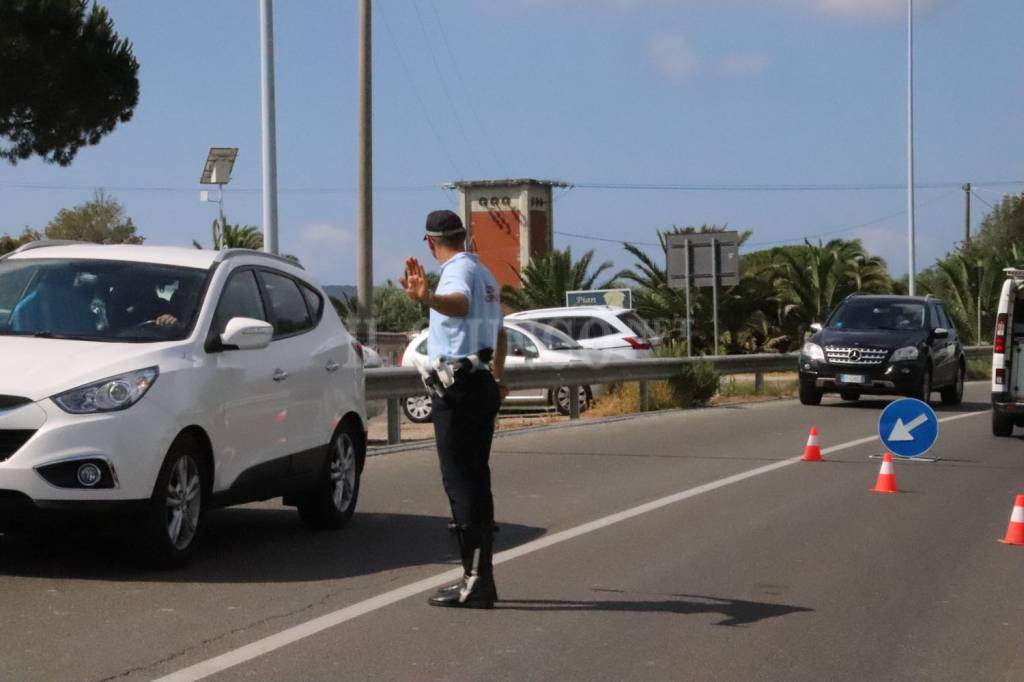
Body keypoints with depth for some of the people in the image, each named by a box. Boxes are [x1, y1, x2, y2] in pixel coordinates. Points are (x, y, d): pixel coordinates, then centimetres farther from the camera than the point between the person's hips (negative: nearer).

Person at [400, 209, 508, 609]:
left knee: (460, 481, -10)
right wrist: (497, 378, 46)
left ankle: (475, 581, -14)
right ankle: (480, 577, 17)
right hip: (482, 384, 10)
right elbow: (499, 333, 32)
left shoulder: (458, 271, -12)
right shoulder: (485, 275, 19)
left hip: (459, 388, -10)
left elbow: (460, 304, -37)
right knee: (476, 479, 13)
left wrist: (427, 298, -57)